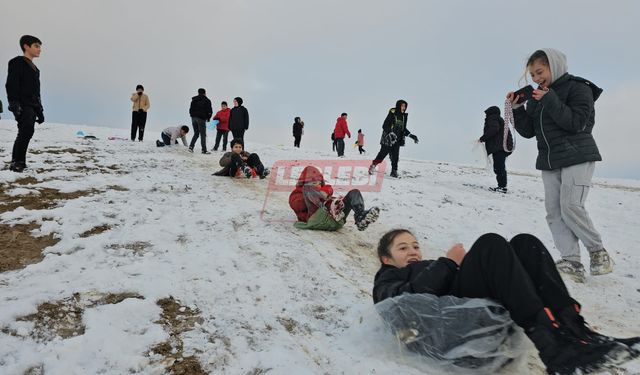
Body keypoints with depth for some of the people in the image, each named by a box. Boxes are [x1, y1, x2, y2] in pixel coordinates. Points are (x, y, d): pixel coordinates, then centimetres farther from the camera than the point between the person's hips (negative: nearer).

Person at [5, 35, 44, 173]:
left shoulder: (34, 68, 22)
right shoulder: (17, 63, -4)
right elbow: (11, 85, -13)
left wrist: (39, 111, 20)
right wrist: (14, 104, -22)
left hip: (32, 107, 8)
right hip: (23, 106, -8)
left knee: (26, 133, 8)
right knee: (26, 132, -15)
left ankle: (20, 162, 14)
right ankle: (16, 162, -11)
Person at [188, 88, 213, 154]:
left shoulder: (194, 100, 15)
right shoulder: (207, 101, -1)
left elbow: (190, 109, 14)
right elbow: (209, 111, -4)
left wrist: (192, 115, 16)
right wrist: (208, 118, 9)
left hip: (194, 118, 5)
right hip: (201, 119, -5)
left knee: (196, 133, 15)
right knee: (203, 134, -2)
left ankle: (191, 146, 0)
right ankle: (204, 150, -3)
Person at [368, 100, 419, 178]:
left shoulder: (404, 116, 9)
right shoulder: (392, 114, -11)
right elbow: (384, 126, -15)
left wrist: (411, 135, 11)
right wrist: (390, 133, -28)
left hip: (397, 140, 5)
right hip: (387, 139, -5)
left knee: (395, 156, -2)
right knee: (382, 154, 1)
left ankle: (394, 171, 4)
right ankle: (373, 165, 19)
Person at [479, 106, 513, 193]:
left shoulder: (492, 118, -1)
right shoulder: (499, 119, 30)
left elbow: (493, 130, -19)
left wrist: (482, 138, -13)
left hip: (499, 147, -11)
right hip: (504, 147, 11)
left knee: (499, 167, -12)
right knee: (500, 167, 12)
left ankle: (502, 186, -14)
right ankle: (502, 186, 14)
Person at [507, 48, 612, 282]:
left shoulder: (578, 88, -3)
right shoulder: (536, 96, 14)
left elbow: (577, 123, -15)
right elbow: (528, 131, 11)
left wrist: (549, 101, -19)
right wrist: (517, 109, -3)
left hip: (577, 157, -6)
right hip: (549, 161, 6)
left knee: (571, 206, -17)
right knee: (554, 211, -4)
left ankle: (598, 252, 5)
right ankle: (572, 263, -4)